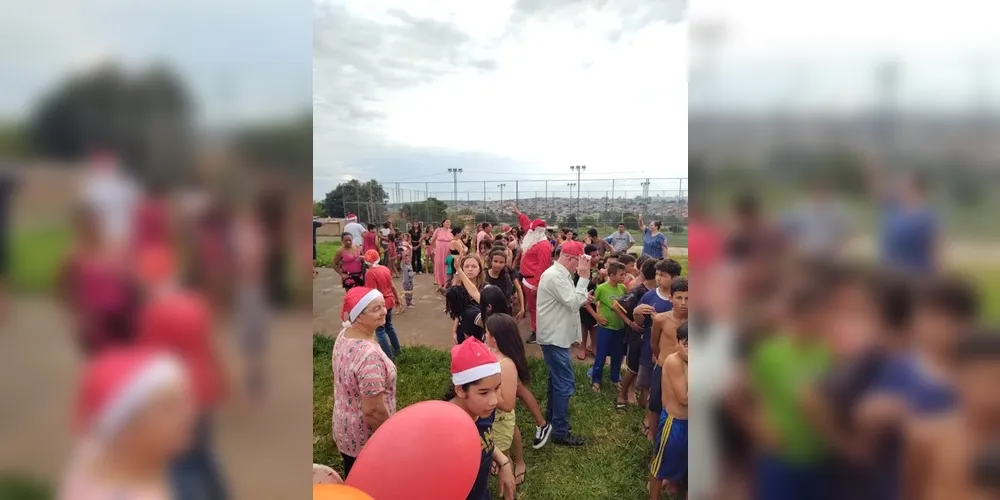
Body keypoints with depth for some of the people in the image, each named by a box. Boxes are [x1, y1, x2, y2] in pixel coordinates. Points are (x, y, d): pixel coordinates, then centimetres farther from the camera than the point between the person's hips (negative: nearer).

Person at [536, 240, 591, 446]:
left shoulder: (561, 274, 11)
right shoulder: (555, 276, -23)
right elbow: (573, 303, -24)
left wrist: (583, 299, -1)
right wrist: (584, 278, -20)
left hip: (557, 335, 11)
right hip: (555, 337, -11)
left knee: (557, 379, 23)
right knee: (564, 383, -6)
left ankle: (552, 416, 39)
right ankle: (560, 432, 1)